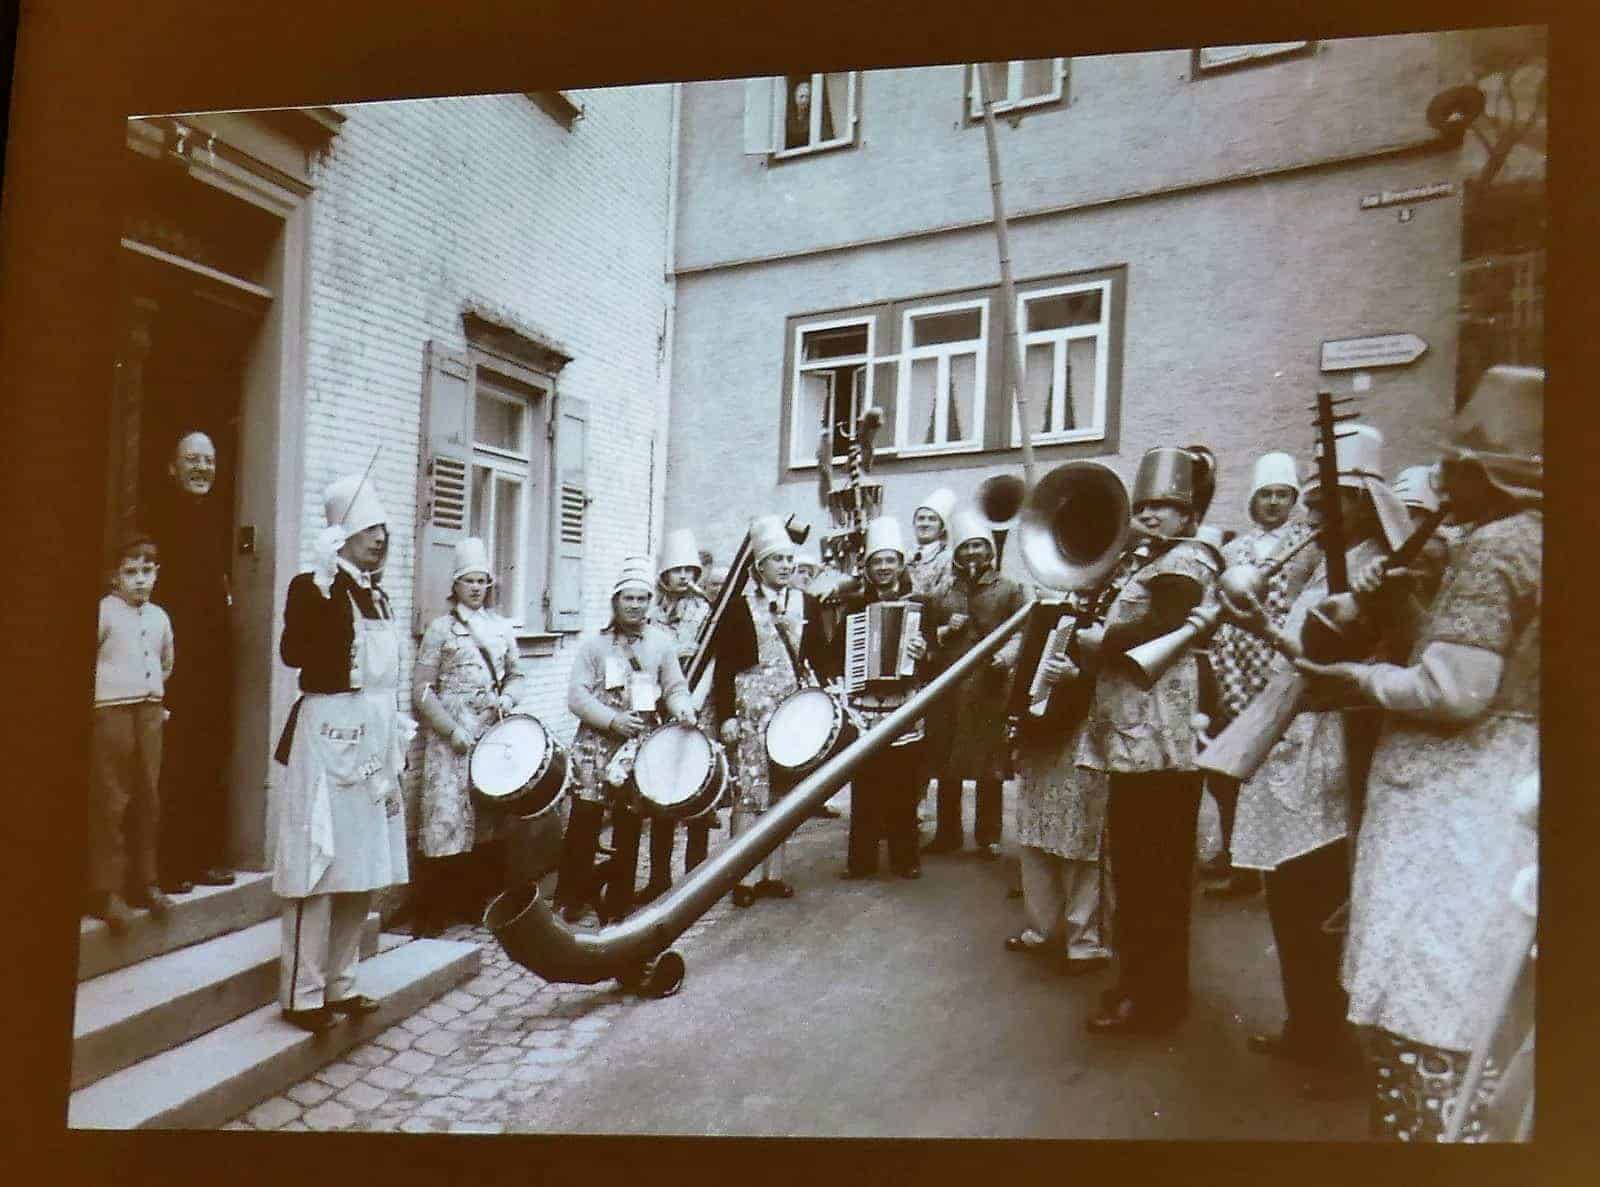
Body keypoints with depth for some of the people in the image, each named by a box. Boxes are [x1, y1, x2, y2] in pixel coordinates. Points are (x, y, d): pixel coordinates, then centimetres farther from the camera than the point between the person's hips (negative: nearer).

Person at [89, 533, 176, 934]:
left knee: (148, 800, 10)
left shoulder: (159, 617, 12)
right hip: (112, 713, -6)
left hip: (150, 712, 6)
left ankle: (145, 882, 19)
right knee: (110, 802, -5)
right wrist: (104, 690, -7)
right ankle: (108, 890, 1)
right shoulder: (104, 611, -6)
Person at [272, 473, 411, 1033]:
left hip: (377, 736, 8)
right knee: (319, 864, -3)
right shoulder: (312, 587, -7)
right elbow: (292, 651, -23)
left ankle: (340, 983, 24)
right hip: (329, 733, -8)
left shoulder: (377, 595, 15)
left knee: (362, 866, 12)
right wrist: (320, 583, -22)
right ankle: (302, 993, 9)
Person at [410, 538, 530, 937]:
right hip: (451, 736, -4)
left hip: (494, 732, 4)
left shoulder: (501, 627, 13)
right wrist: (453, 730, -11)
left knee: (492, 815, 6)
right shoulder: (440, 628, 1)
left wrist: (508, 697, -2)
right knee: (447, 817, -6)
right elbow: (422, 690, -2)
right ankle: (430, 913, 3)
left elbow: (517, 675, 20)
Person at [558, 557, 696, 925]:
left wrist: (683, 709, -15)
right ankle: (572, 898, 15)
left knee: (629, 825, 7)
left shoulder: (662, 642, 6)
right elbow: (577, 695, -4)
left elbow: (675, 687, 7)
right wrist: (612, 719, -16)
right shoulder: (594, 643, 2)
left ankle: (618, 903, 20)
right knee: (584, 819, -2)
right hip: (596, 743, -1)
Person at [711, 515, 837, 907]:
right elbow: (724, 666, -2)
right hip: (752, 706, -3)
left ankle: (773, 873, 19)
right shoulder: (738, 607, -1)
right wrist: (727, 715, -8)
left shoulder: (808, 605, 9)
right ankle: (745, 877, 4)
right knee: (749, 790, -4)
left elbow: (820, 657, 12)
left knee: (784, 790, 9)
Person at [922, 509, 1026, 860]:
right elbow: (924, 639, 16)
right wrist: (945, 632, -3)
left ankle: (988, 837, 17)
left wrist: (1009, 652, -16)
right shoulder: (942, 593, 13)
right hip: (948, 690, 2)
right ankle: (947, 834, 22)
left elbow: (1024, 631, 2)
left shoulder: (1009, 589, 7)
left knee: (989, 768, 3)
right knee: (946, 768, 8)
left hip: (990, 689, -2)